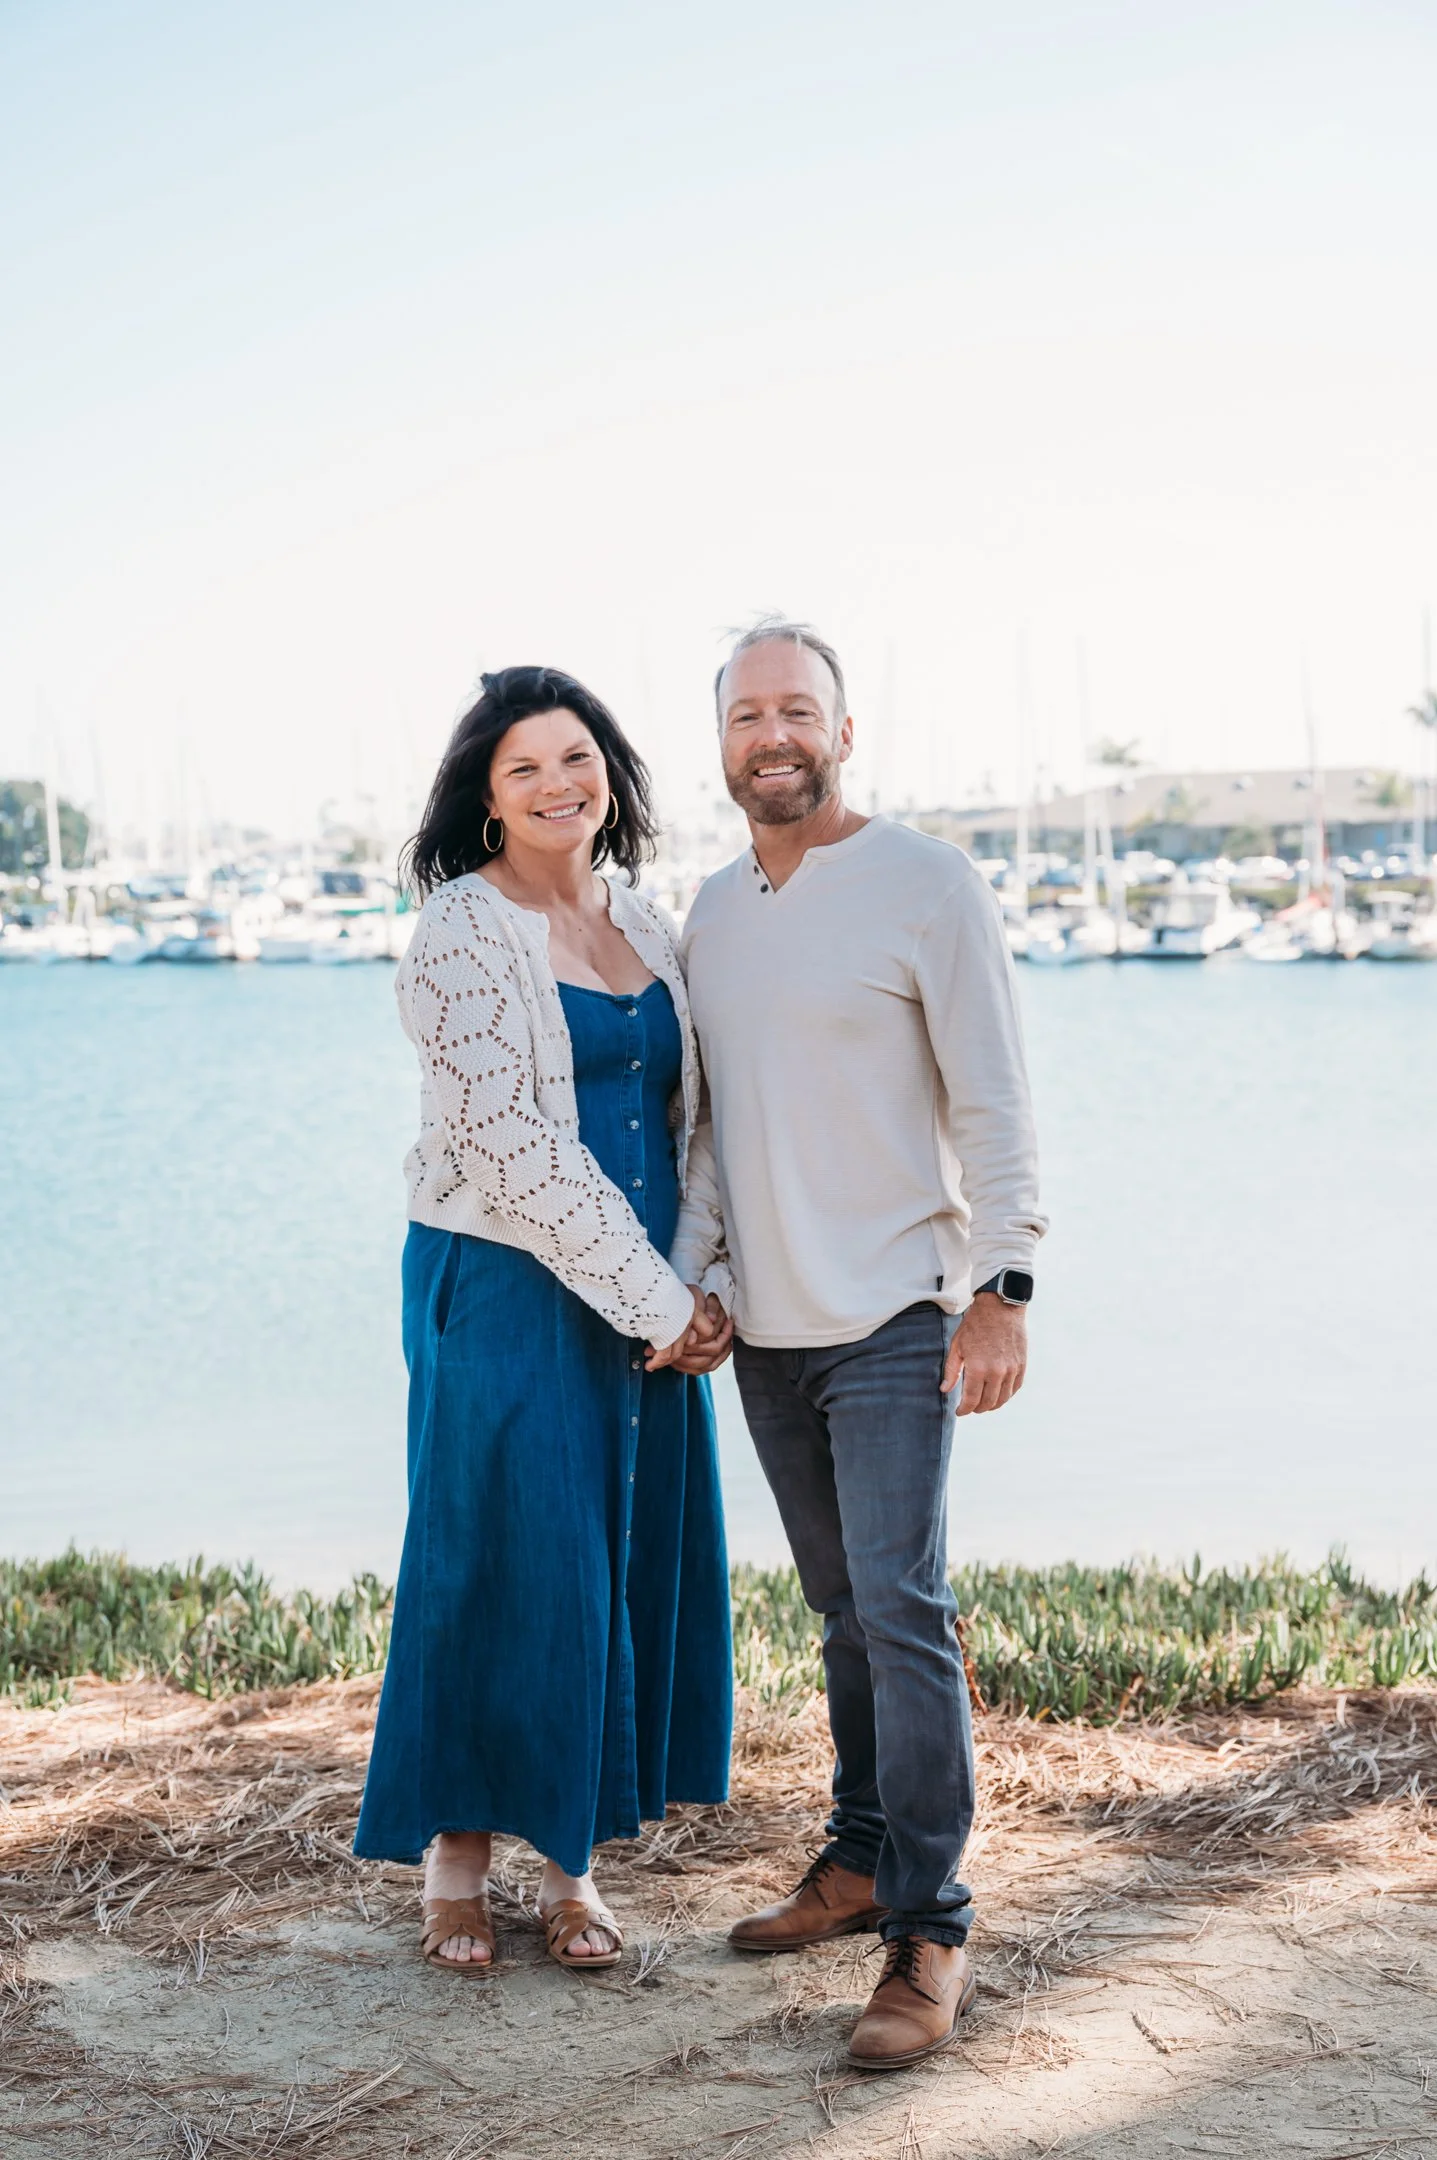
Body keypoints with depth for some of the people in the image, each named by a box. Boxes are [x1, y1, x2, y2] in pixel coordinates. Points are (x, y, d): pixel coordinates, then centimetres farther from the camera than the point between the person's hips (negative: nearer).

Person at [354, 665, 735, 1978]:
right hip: (504, 1291, -6)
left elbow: (695, 1120, 11)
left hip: (648, 1304, 6)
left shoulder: (648, 930, 11)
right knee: (499, 1566, 1)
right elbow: (510, 1142, -16)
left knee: (632, 1566, 8)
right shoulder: (465, 931, -9)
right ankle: (458, 1867, 17)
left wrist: (709, 1284, -4)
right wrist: (657, 1299, -16)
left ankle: (572, 1865, 22)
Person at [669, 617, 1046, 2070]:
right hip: (767, 1326, 6)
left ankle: (929, 1936, -4)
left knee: (902, 1607, -10)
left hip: (893, 1319, -6)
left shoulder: (926, 886, -7)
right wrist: (687, 1272, 8)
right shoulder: (712, 913, 11)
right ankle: (860, 1860, 26)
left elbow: (992, 1102, -9)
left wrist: (1003, 1285, -15)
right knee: (842, 1608, 15)